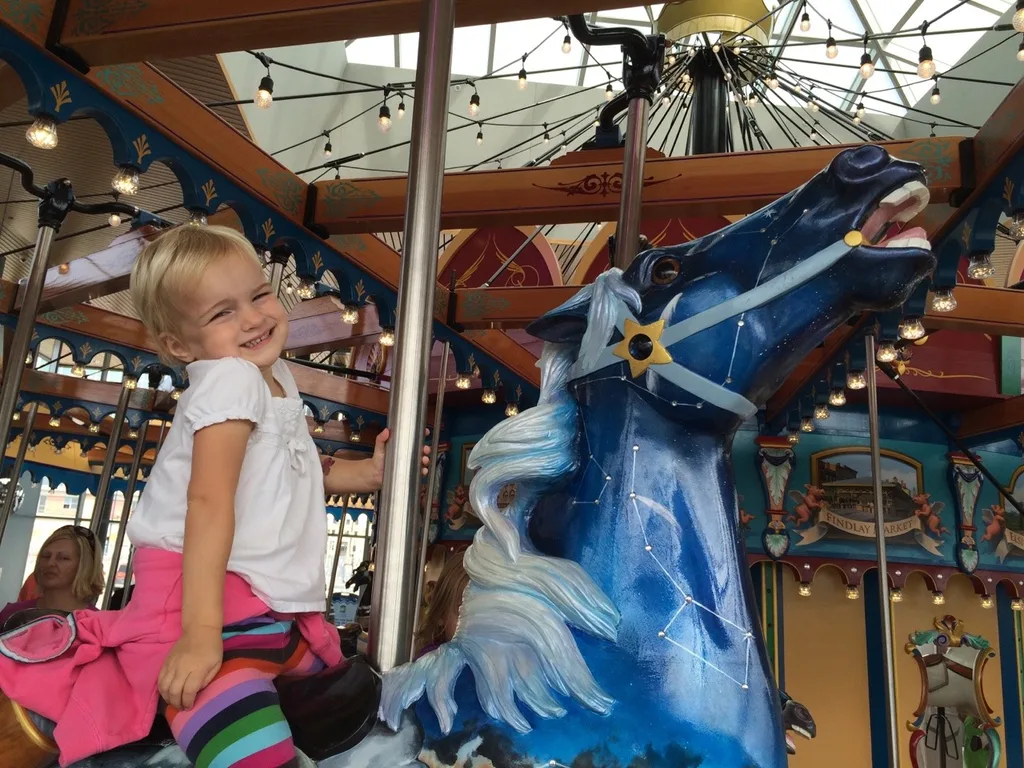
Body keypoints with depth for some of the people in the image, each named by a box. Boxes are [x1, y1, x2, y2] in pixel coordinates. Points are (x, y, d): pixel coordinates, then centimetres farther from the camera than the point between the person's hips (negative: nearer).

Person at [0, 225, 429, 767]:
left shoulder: (276, 377, 14)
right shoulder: (230, 380, -14)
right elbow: (209, 502, -26)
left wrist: (369, 473, 16)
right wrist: (201, 632, -33)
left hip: (267, 604, 10)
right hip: (204, 594, -10)